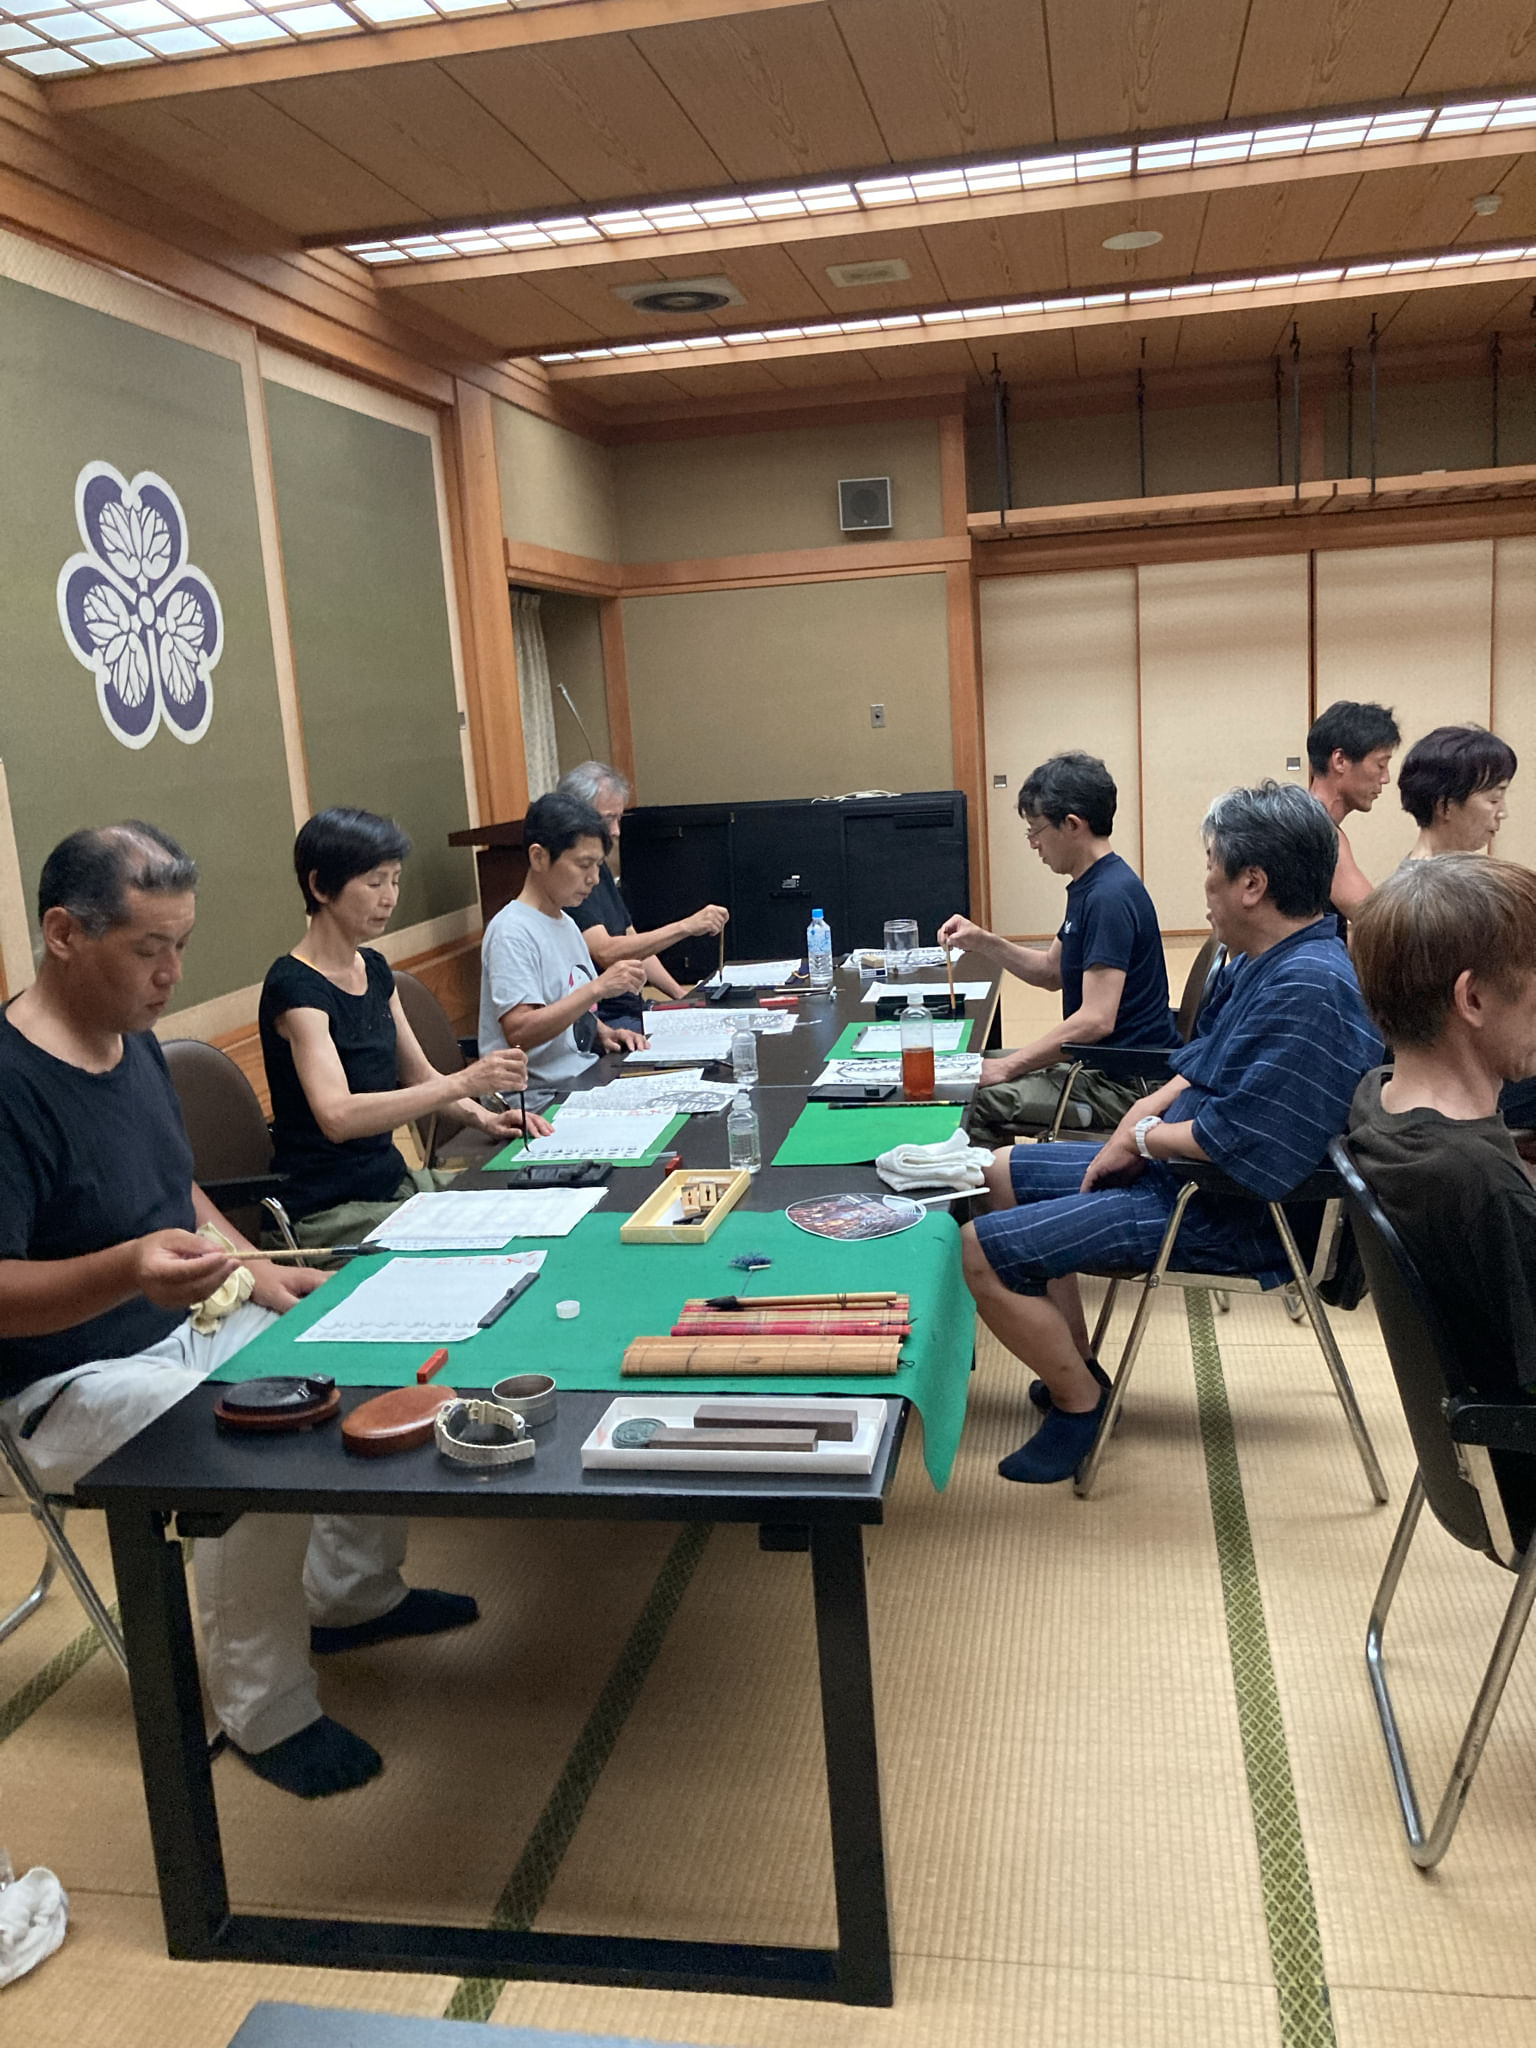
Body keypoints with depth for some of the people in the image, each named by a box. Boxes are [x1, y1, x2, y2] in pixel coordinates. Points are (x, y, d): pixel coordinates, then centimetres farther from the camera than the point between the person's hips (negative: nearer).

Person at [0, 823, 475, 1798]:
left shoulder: (134, 1042, 5)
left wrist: (253, 1269, 7)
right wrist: (130, 1269, -42)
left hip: (193, 1326, 9)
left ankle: (351, 1591, 24)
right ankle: (267, 1711, -6)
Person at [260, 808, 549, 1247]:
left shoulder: (374, 969, 9)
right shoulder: (295, 987, -17)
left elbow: (418, 1075, 18)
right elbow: (337, 1116, -32)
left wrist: (482, 1117, -1)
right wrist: (462, 1083, -36)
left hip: (394, 1180, 8)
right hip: (329, 1213, -8)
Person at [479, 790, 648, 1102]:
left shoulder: (565, 923, 17)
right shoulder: (511, 931, -12)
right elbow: (519, 1033, -22)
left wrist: (603, 1033, 6)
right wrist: (599, 987, -23)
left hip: (586, 1083, 9)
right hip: (543, 1103, -9)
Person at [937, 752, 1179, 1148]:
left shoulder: (1110, 897, -22)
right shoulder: (1090, 886, 10)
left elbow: (1096, 1020, -28)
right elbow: (1052, 971, 21)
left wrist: (1008, 1067, -23)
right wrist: (981, 942, 6)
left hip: (1125, 1084, -11)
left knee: (983, 1099, -21)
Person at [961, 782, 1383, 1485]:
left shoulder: (1309, 989, -28)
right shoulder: (1262, 960, 5)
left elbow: (1237, 1139, -30)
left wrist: (1144, 1136, -14)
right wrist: (1148, 1110, -1)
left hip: (1228, 1213, -11)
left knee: (983, 1248, -16)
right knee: (1004, 1172, 21)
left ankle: (1080, 1401, 4)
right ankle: (1076, 1366, 22)